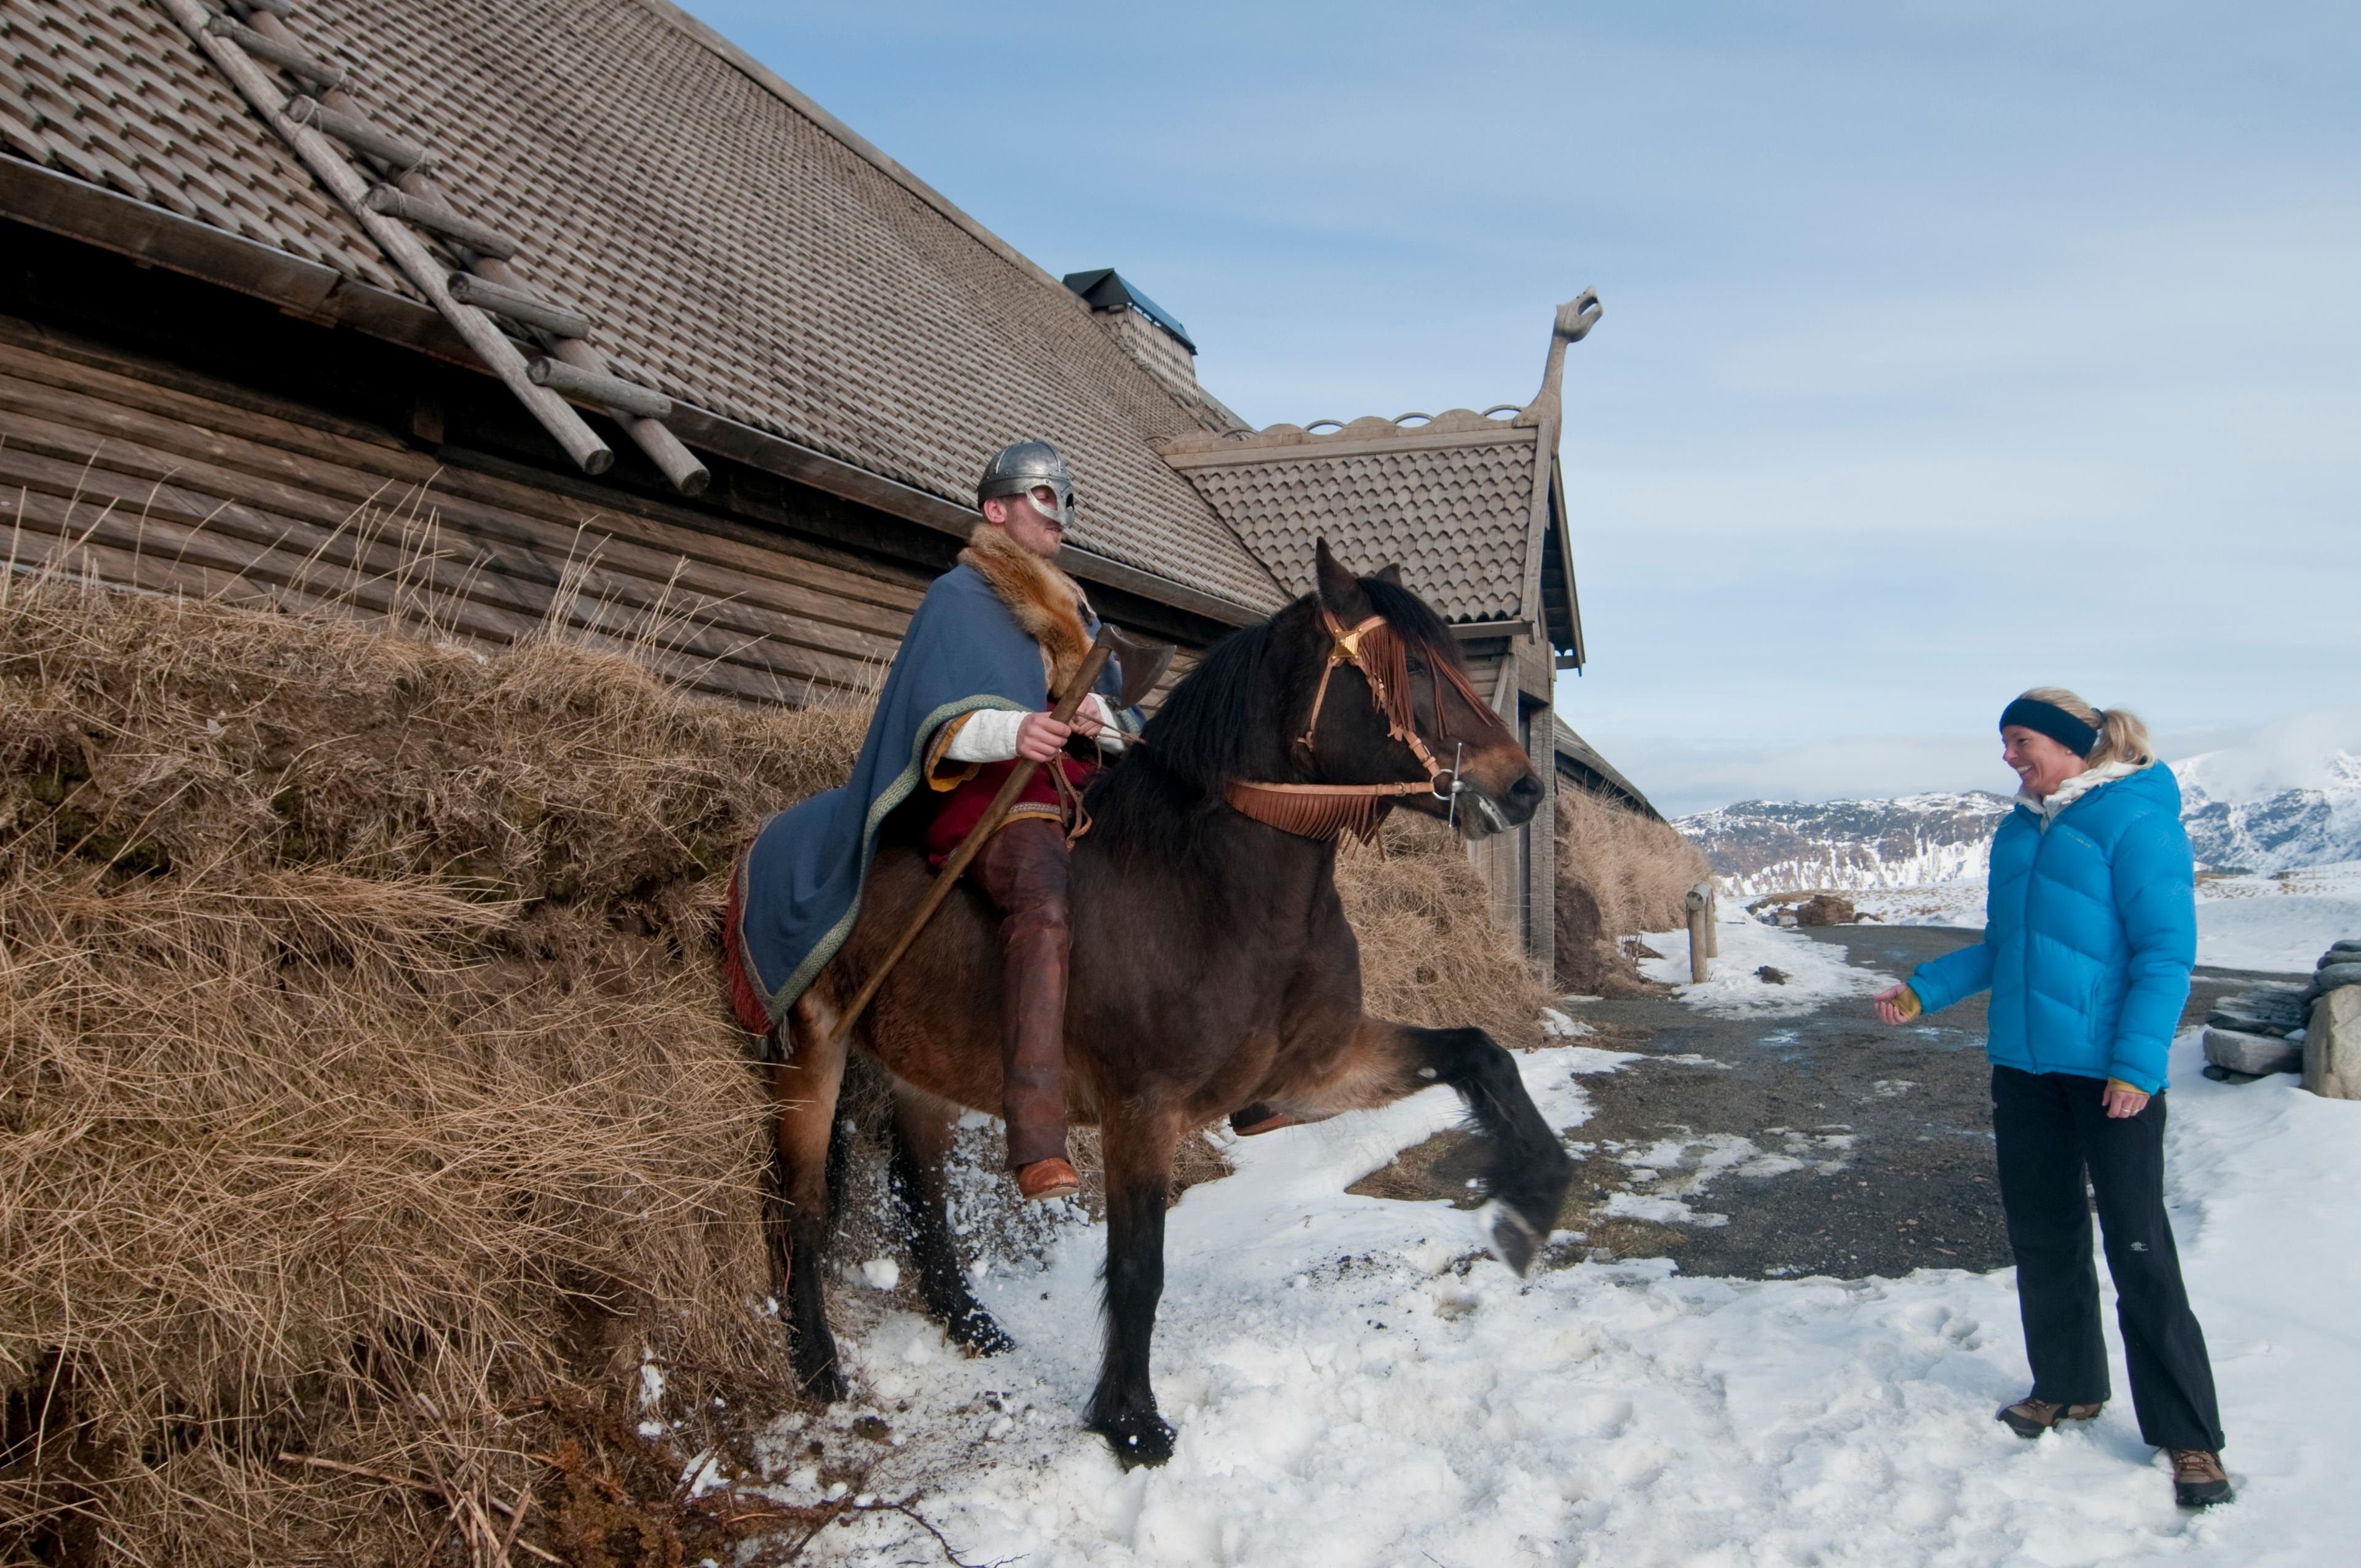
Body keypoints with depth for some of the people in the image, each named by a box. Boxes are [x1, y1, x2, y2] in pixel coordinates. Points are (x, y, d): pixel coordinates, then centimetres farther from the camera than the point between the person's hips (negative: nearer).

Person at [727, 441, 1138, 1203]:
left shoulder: (1074, 609, 29)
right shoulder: (959, 597, 6)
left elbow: (1127, 716, 24)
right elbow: (939, 718, -9)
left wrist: (1103, 717, -1)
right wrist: (1008, 731, -29)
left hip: (1082, 791, 8)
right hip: (991, 795, -8)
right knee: (1044, 900, -37)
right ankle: (1037, 1146, -46)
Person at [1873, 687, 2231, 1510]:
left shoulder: (2134, 820, -12)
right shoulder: (2021, 828, 11)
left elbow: (2167, 952, -14)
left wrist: (2137, 1063, -19)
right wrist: (1925, 989, 12)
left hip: (2109, 1072, -7)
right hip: (2024, 1067, 8)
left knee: (2139, 1251, -3)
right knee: (2041, 1238, 15)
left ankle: (2189, 1437, 9)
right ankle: (2068, 1387, 31)